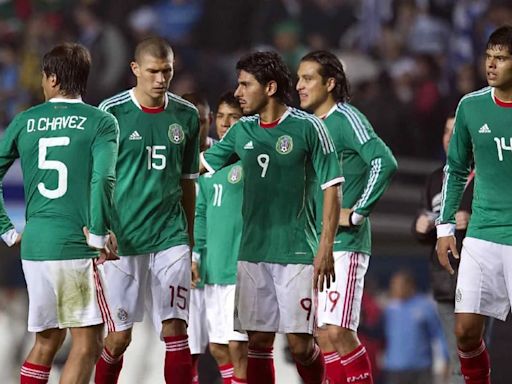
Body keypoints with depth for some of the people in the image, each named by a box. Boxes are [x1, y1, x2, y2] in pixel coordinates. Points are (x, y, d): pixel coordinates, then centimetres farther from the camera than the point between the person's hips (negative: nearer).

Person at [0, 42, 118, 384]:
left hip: (33, 244, 5)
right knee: (87, 342, -1)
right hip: (76, 247, -5)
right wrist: (99, 235, -9)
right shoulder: (100, 122, -3)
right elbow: (103, 179, -17)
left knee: (47, 340, 17)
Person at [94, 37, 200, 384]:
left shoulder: (186, 116, 7)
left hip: (170, 238, 3)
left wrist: (191, 239, 15)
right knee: (119, 337, 0)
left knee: (175, 330, -4)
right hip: (122, 238, -3)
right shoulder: (111, 112, -4)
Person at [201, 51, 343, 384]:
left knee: (300, 345, -7)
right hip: (252, 253, 5)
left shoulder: (308, 127, -6)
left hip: (297, 253, -5)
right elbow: (201, 164, 23)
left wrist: (326, 248, -12)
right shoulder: (242, 131, 9)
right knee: (258, 342, 3)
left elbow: (332, 188, -7)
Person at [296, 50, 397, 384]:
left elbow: (385, 163, -21)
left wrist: (357, 214, -18)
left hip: (344, 245, -8)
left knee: (337, 331, -15)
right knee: (323, 335, 6)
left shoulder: (347, 119, -9)